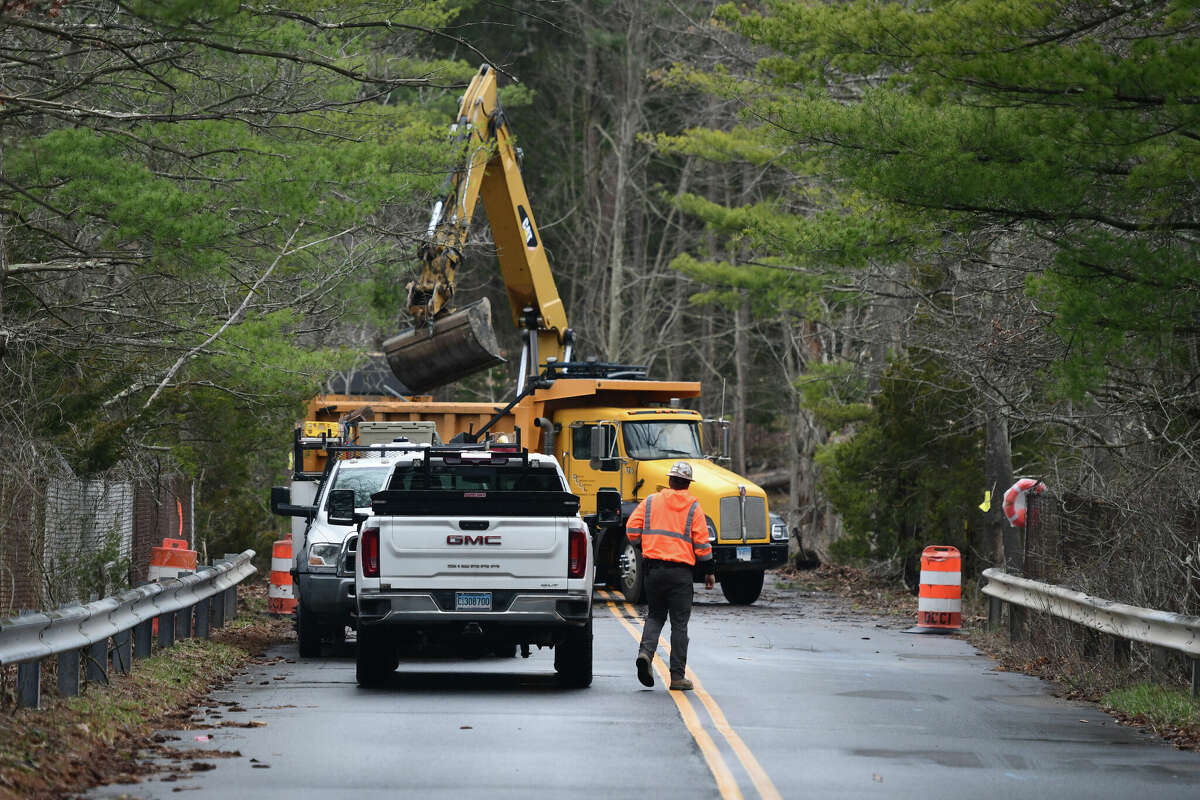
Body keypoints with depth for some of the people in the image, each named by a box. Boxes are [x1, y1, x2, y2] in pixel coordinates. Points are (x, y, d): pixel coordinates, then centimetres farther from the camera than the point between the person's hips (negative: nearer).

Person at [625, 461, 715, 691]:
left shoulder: (651, 502, 6)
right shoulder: (693, 507, 0)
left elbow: (632, 530, 2)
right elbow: (701, 543, -2)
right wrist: (709, 571, 8)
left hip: (653, 568, 2)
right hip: (681, 572, -2)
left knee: (655, 616, 17)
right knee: (679, 624, 3)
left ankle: (646, 651, -11)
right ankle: (677, 676, 2)